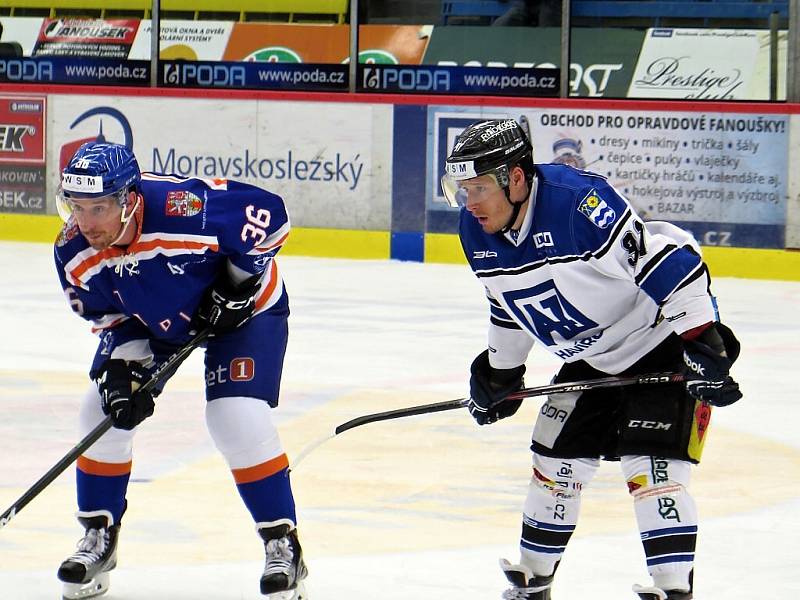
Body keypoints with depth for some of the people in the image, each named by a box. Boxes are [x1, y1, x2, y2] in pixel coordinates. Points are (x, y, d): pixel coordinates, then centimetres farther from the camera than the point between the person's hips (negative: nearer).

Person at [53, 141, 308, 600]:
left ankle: (284, 546, -6)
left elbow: (268, 213, -27)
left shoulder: (185, 209, -40)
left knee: (238, 420, -20)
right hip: (150, 320, 6)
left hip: (244, 308, -6)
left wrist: (238, 283, -24)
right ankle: (100, 537, 16)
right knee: (106, 411, -3)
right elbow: (109, 315, -5)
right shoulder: (75, 254, -21)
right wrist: (125, 367, -19)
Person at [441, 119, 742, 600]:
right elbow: (508, 305, 15)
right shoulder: (477, 233, -5)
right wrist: (500, 372, 21)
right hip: (592, 358, 8)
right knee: (557, 460, 11)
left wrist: (703, 341, -33)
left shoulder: (579, 199, -31)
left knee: (650, 465, -18)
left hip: (665, 336, -8)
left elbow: (666, 259, -31)